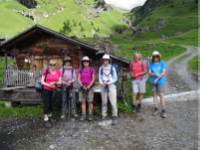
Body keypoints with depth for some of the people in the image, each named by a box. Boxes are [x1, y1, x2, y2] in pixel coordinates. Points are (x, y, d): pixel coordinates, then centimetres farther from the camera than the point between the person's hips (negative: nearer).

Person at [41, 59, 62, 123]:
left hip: (55, 90, 2)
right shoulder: (45, 71, -6)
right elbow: (42, 81, -4)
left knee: (53, 102, 1)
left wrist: (55, 83, -18)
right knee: (46, 102, -4)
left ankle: (50, 114, 17)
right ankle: (45, 115, 5)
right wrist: (49, 85, -18)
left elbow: (60, 82, 4)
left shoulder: (58, 72, 1)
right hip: (46, 90, -2)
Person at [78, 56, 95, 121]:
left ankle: (90, 115, 7)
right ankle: (83, 115, 9)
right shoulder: (80, 70, 8)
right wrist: (82, 86, -10)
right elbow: (79, 79, 4)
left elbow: (93, 79, -2)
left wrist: (89, 86, -13)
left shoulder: (92, 69, 1)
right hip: (82, 87, 2)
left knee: (90, 102, -2)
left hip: (89, 87, -2)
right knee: (83, 102, 3)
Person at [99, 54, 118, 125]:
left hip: (111, 86, -3)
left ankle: (114, 117, -3)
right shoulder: (101, 68, 6)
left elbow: (115, 78, -1)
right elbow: (100, 77, 10)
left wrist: (108, 82, -11)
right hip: (103, 86, 3)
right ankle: (104, 116, 18)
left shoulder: (112, 68, -3)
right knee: (104, 102, 9)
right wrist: (102, 83, -10)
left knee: (113, 102, -9)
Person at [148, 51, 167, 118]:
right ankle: (156, 109, 20)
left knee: (161, 95, -7)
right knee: (155, 95, 8)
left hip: (161, 81, -2)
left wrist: (157, 79, -16)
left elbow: (164, 72, -10)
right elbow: (149, 73, -4)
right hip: (153, 82, 3)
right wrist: (156, 74, -22)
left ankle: (163, 111, -4)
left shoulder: (162, 63, -2)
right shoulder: (151, 64, 3)